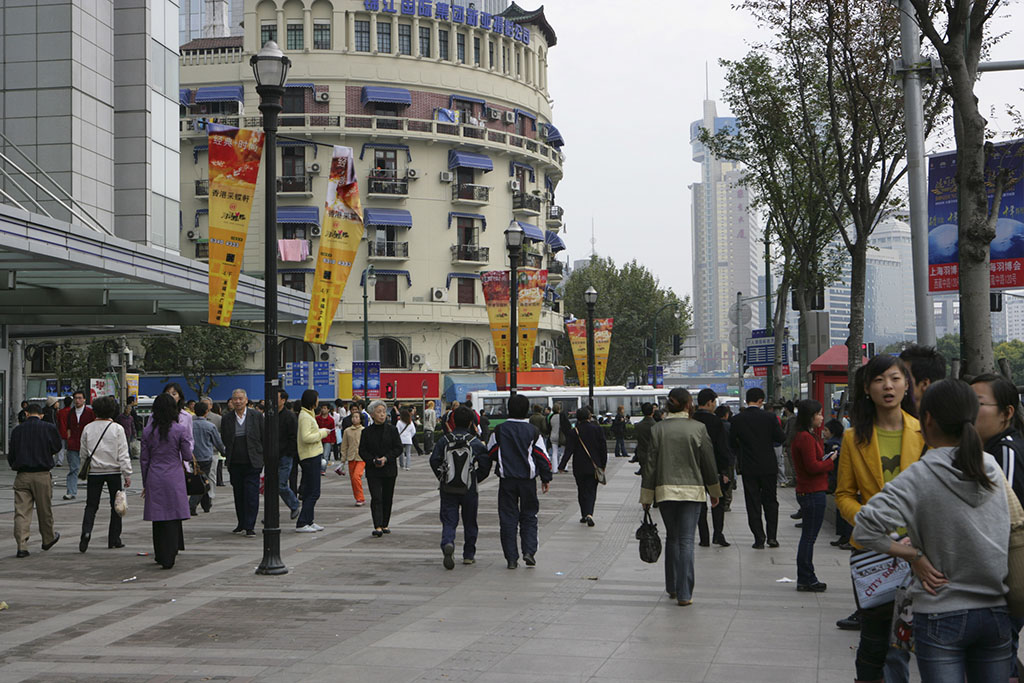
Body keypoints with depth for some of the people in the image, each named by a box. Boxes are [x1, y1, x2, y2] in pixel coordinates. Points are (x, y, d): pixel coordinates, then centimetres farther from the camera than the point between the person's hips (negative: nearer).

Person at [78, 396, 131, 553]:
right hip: (113, 471, -2)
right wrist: (127, 475, -5)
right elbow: (123, 454, -8)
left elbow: (83, 453, 7)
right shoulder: (117, 428, -7)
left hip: (94, 471, 2)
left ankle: (86, 531, -19)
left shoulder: (88, 428, 1)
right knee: (116, 505, 9)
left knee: (91, 505, 5)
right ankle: (114, 539, 10)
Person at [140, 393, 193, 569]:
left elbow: (144, 459, 6)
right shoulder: (180, 430, -7)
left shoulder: (148, 431, 2)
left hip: (154, 479, 3)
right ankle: (168, 558, -1)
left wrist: (145, 483, 15)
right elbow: (187, 456, -3)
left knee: (157, 518, 12)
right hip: (174, 478, -3)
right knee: (172, 517, 2)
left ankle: (160, 555, 21)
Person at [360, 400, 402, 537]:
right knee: (376, 497, -11)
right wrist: (373, 461, -14)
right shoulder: (367, 431, 3)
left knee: (387, 498, 8)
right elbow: (362, 451, 3)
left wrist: (386, 458, -14)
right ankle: (378, 527, -18)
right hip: (373, 470, -1)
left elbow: (398, 448, 0)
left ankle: (385, 525, 22)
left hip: (389, 469, 1)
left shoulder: (391, 429, 2)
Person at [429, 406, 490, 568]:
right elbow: (485, 465, -6)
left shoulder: (444, 441, -1)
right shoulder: (476, 443, -4)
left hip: (448, 488, 0)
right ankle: (468, 555, 20)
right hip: (469, 489, 0)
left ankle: (447, 544, -27)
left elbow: (434, 461, -5)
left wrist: (442, 478, 10)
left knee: (448, 521, 1)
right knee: (469, 522, 14)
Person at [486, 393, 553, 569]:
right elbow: (542, 456, 0)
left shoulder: (499, 430, -3)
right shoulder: (533, 431, -3)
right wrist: (546, 478, 10)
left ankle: (511, 558, 2)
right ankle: (529, 551, -3)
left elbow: (490, 454, 5)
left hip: (506, 480, 0)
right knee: (529, 517, 13)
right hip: (528, 480, 0)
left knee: (508, 518, 5)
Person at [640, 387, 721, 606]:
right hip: (692, 490, -2)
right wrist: (715, 492, 14)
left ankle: (672, 587, 23)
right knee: (686, 540, -2)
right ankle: (684, 593, -8)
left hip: (665, 490, 2)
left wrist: (646, 497, 7)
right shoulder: (698, 428, -5)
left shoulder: (657, 429, -2)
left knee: (672, 538, 17)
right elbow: (709, 463, 1)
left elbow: (650, 464, 0)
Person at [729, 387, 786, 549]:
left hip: (748, 468, 0)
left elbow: (731, 441, -1)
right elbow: (781, 438, -4)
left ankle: (759, 539, 3)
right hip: (769, 466, 0)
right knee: (770, 501, 13)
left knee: (753, 504, 6)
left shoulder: (737, 419, -6)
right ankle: (772, 537, 7)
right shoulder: (769, 417, -8)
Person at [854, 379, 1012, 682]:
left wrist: (914, 555, -10)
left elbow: (865, 529, -23)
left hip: (942, 616, -4)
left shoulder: (920, 478, -14)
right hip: (997, 614, 5)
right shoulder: (992, 469, 1)